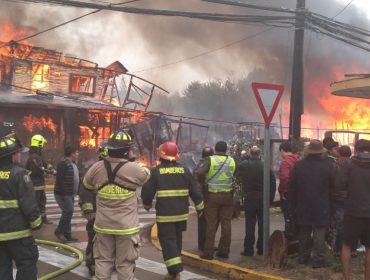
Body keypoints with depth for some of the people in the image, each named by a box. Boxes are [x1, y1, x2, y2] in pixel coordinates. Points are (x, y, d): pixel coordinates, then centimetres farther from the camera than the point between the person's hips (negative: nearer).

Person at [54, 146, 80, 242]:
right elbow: (59, 179, -23)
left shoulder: (73, 163, 15)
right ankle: (59, 231, -1)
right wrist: (63, 193, -26)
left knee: (68, 211, 11)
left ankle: (67, 234, 17)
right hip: (63, 194, -10)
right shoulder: (63, 163, -16)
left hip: (71, 194, 10)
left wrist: (78, 191, 14)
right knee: (68, 210, -15)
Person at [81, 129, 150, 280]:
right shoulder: (133, 169, -15)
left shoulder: (96, 168, -2)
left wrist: (88, 209, 22)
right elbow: (146, 174, 7)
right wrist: (133, 159, 10)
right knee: (125, 263, 7)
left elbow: (86, 189, 11)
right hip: (126, 226, -3)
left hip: (103, 224, 4)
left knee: (103, 260, 14)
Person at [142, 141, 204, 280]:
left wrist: (147, 205, 16)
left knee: (167, 240, -1)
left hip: (164, 213, -4)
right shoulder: (184, 170, 3)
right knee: (177, 240, 17)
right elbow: (195, 191, 5)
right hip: (181, 212, 4)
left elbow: (147, 191, -4)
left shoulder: (156, 171, -7)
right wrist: (199, 207, 17)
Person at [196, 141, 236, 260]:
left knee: (211, 224, 2)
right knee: (226, 223, 9)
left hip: (212, 196, -2)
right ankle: (224, 250, 15)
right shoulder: (232, 161, 5)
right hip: (227, 196, 3)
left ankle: (209, 252, 5)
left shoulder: (210, 160, -8)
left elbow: (199, 173, -20)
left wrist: (203, 184, -6)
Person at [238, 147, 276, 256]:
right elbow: (273, 183, 2)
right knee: (262, 224, 9)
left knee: (250, 225, 2)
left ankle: (248, 249, 4)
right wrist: (271, 198, 9)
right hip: (263, 200, 2)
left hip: (250, 199, -2)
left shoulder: (244, 166, -9)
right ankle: (261, 249, 15)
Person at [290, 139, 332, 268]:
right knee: (319, 233, 1)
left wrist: (294, 204, 11)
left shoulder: (298, 165, -2)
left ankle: (303, 257, 23)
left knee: (304, 232, 14)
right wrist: (331, 204, 9)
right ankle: (319, 260, 4)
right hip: (321, 206, -3)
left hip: (303, 205, 3)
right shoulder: (328, 165, -12)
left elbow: (293, 186, 3)